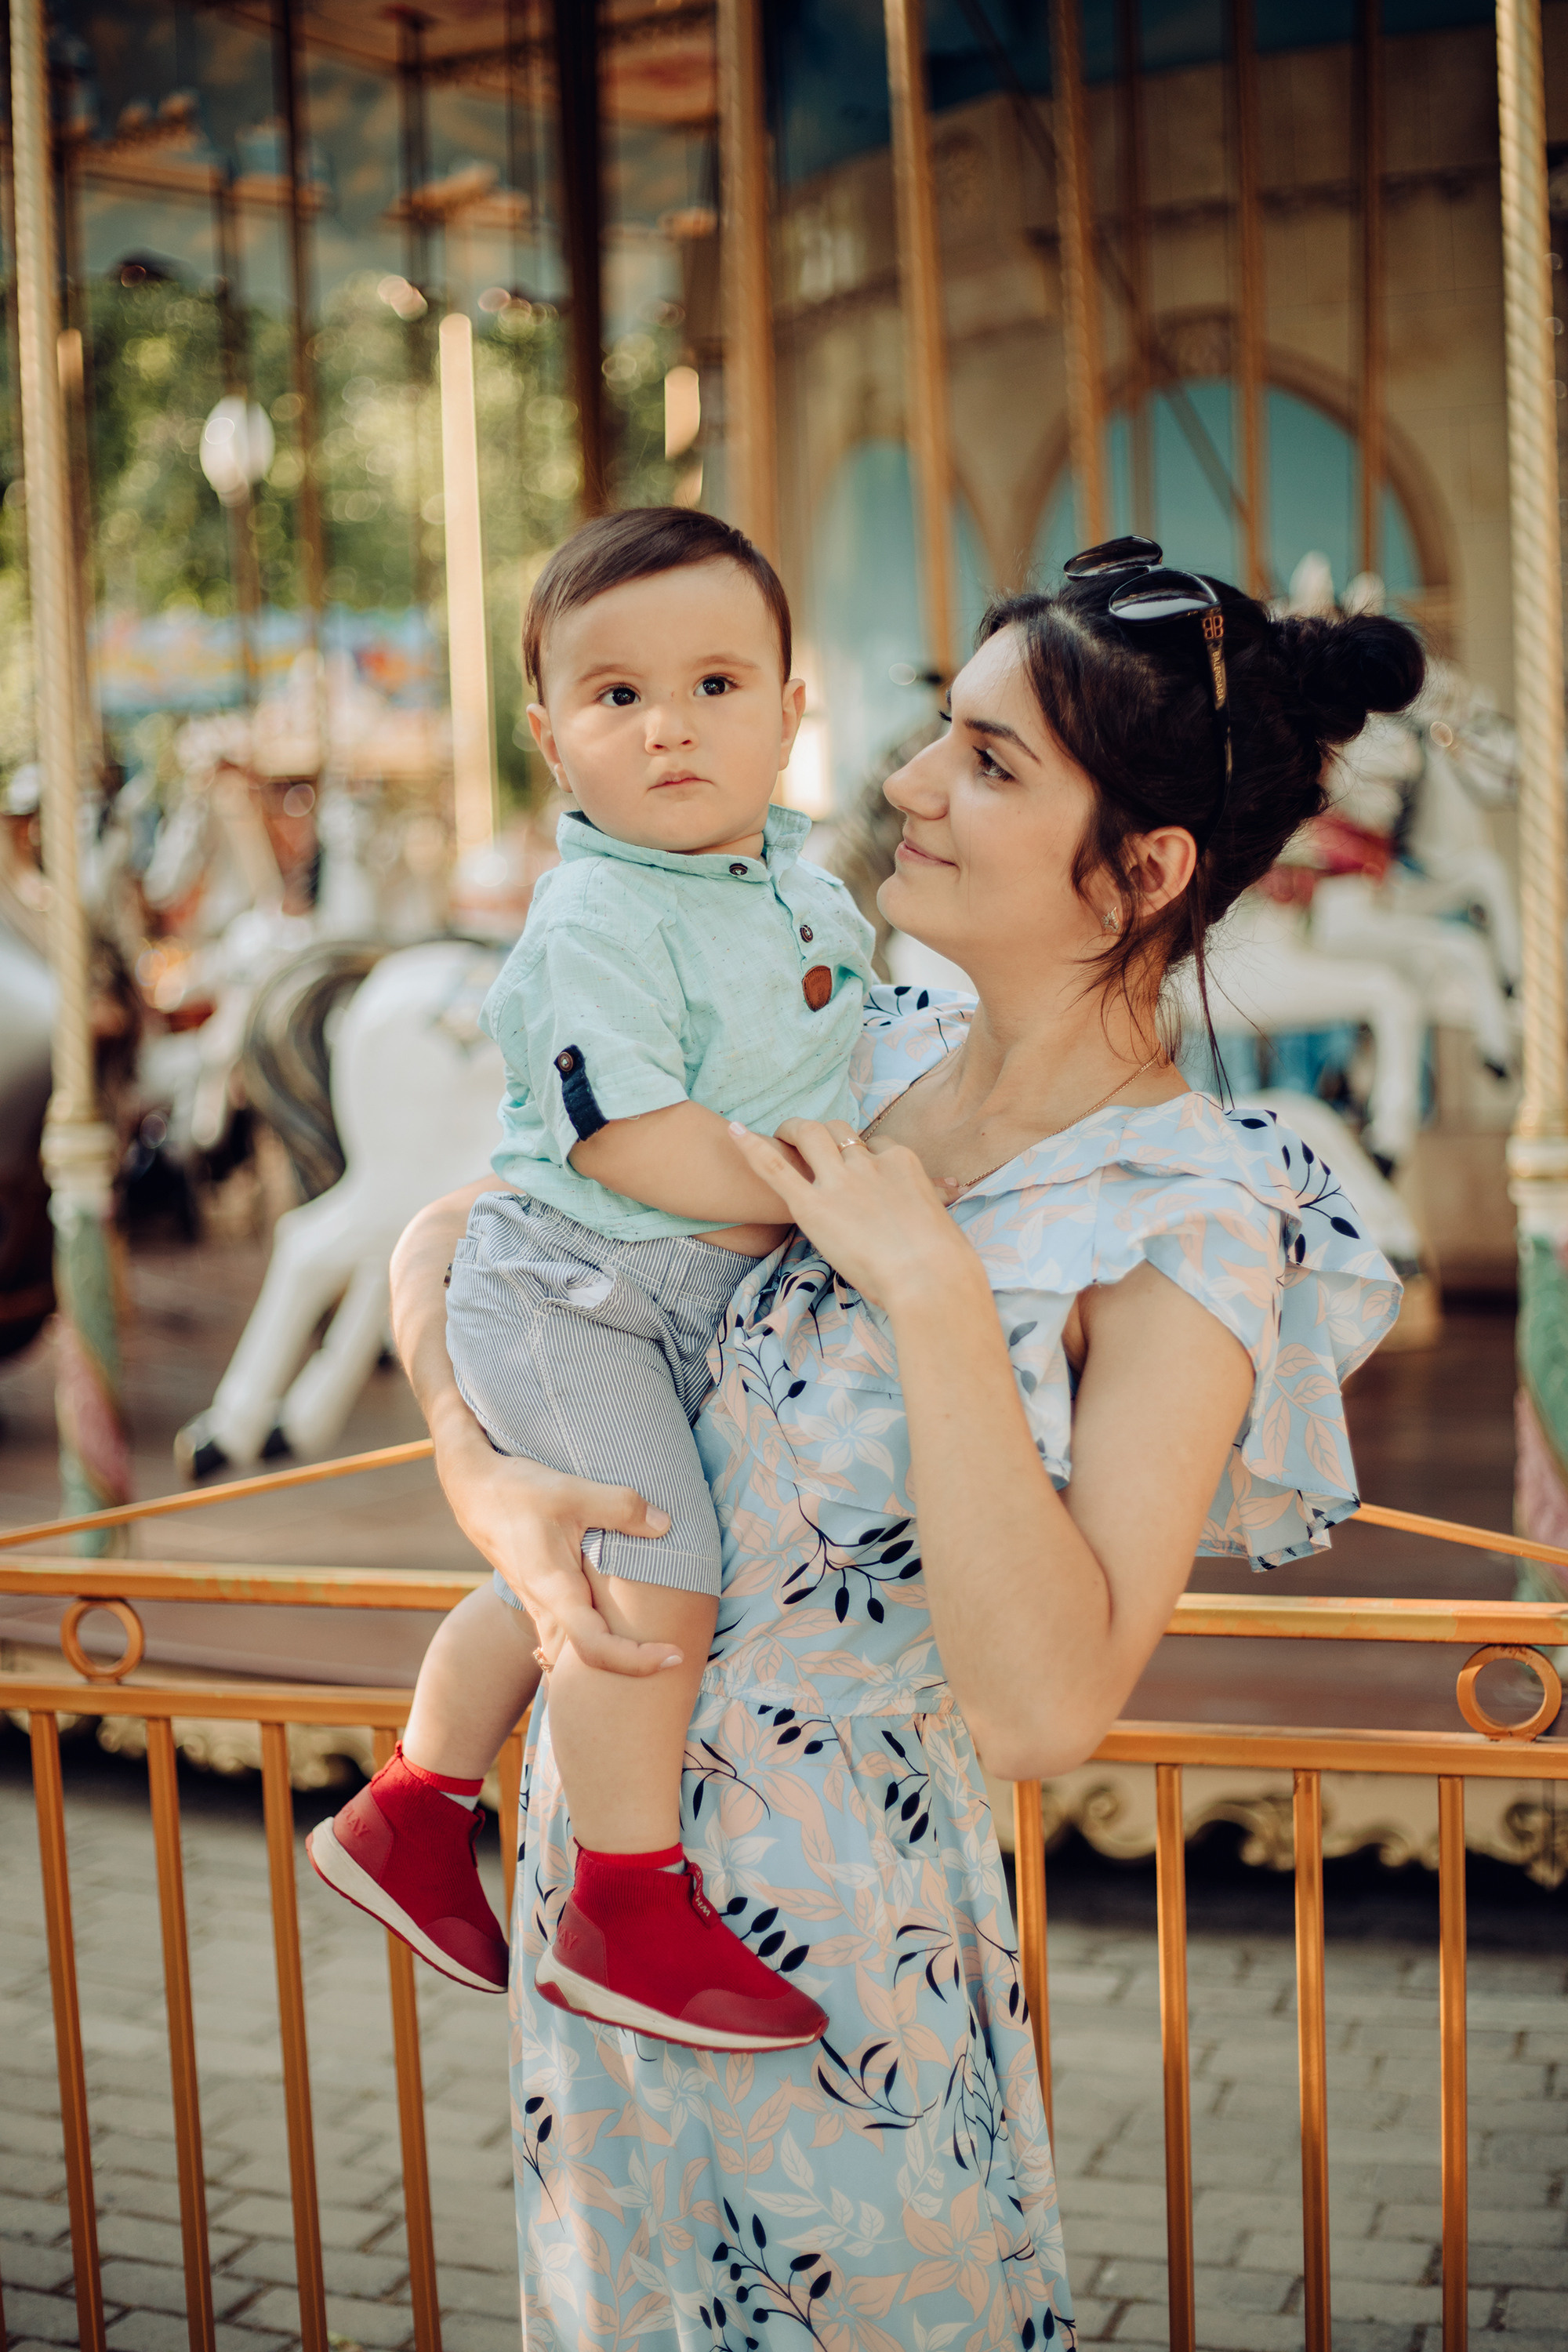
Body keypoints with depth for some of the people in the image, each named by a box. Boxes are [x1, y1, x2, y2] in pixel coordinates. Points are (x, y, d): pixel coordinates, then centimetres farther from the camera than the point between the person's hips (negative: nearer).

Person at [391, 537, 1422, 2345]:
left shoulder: (1200, 1228, -20)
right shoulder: (859, 1056, -2)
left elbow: (1042, 1707, -30)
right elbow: (449, 1237, 4)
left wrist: (932, 1285, -29)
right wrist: (488, 1485, -14)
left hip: (833, 1887, -6)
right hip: (606, 1806, 6)